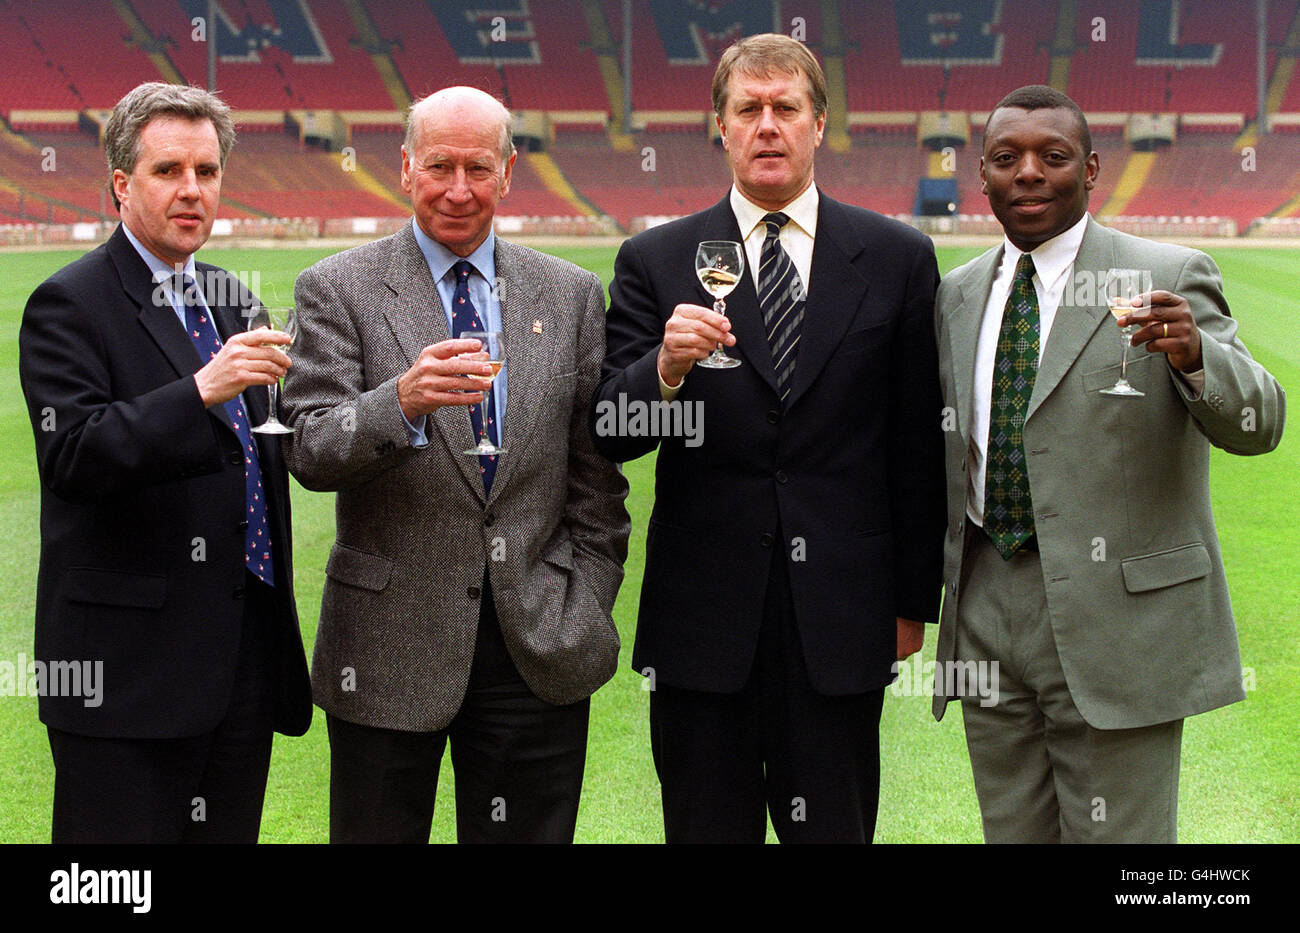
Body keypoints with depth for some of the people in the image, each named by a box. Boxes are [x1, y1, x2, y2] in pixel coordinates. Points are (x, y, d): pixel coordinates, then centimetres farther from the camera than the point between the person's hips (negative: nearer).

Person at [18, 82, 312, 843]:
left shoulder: (232, 297, 16)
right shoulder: (68, 306, -7)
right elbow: (72, 456, -20)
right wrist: (202, 390, -32)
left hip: (245, 656, 7)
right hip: (131, 662, -7)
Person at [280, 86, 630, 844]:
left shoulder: (572, 295, 9)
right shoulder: (339, 289, 1)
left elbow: (597, 478, 10)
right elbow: (312, 453, -10)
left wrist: (585, 613, 4)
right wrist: (402, 404, -28)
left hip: (537, 648, 2)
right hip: (389, 645, -2)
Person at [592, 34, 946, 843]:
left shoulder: (896, 259, 4)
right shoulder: (656, 262, 3)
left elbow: (918, 444, 6)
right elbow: (608, 435, -3)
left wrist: (915, 599, 6)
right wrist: (665, 369, -23)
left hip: (840, 619, 0)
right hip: (702, 615, 0)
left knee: (834, 830, 6)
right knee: (706, 829, 9)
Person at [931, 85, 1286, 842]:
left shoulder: (1167, 278, -6)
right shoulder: (957, 295, 10)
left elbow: (1257, 425, -15)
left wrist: (1194, 354, -35)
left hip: (1118, 615, -5)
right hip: (988, 611, 5)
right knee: (1012, 833, 13)